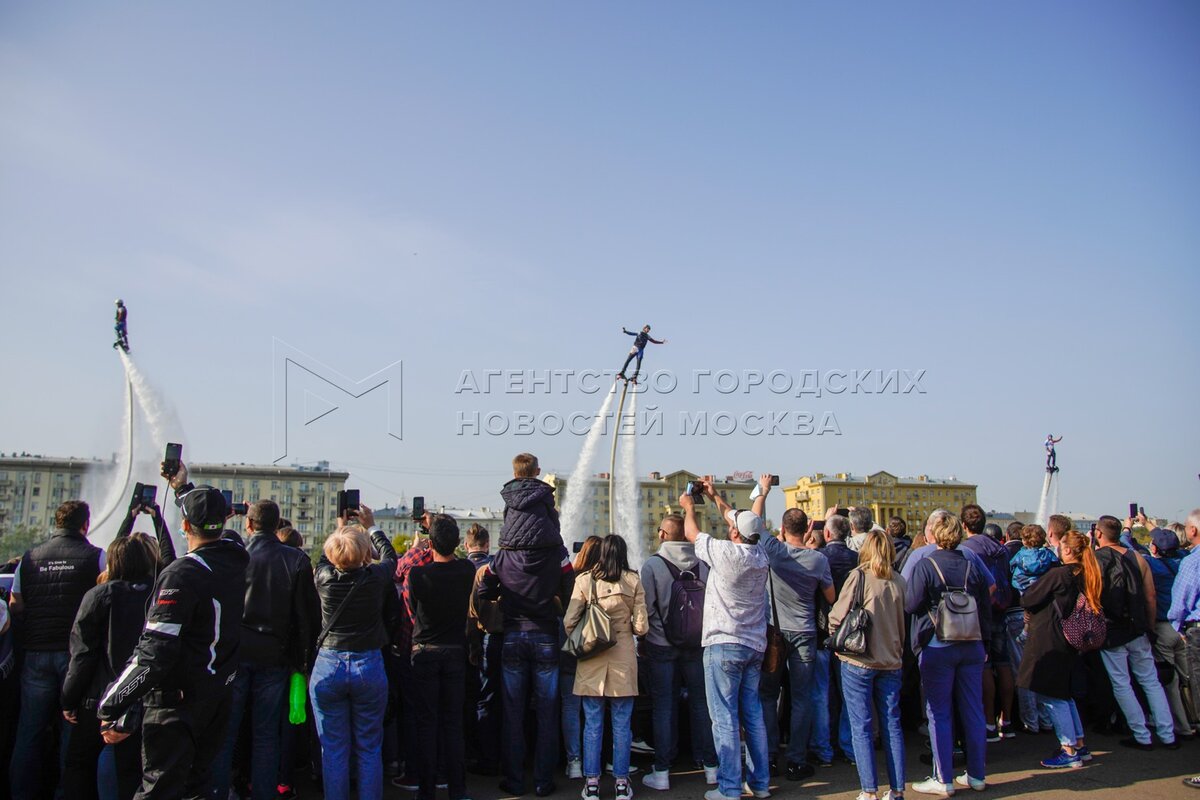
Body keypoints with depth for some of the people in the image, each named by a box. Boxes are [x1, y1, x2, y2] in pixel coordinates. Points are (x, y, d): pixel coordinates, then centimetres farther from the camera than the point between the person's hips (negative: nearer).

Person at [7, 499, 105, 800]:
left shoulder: (29, 558, 6)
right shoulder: (95, 556, -5)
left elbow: (15, 606, 6)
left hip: (36, 653, 3)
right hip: (76, 651, -3)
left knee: (29, 730, 13)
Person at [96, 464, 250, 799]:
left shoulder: (181, 574, -21)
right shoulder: (235, 558, -1)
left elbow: (153, 654, -24)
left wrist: (112, 710, -19)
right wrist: (182, 486, 34)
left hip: (177, 700, -7)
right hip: (218, 696, 7)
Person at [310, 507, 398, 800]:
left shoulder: (324, 578, -9)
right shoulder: (376, 577, -12)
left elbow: (324, 558, 15)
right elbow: (390, 556, 11)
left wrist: (339, 529, 28)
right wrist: (372, 527, 22)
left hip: (328, 666, 1)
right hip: (369, 666, -1)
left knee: (333, 750, 9)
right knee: (369, 749, 10)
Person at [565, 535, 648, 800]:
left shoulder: (584, 580, -3)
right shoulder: (633, 581, -3)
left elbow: (569, 622, -5)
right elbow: (641, 627, -4)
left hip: (591, 660, 0)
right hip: (623, 657, 0)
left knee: (592, 724, 9)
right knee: (621, 724, 9)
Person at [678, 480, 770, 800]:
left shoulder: (726, 553, -15)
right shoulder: (760, 556, 4)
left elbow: (692, 533, 0)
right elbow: (743, 522, 21)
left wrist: (689, 506, 19)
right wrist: (714, 496, 29)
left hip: (724, 645, -7)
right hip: (755, 645, 7)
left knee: (725, 718, -3)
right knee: (753, 714, 14)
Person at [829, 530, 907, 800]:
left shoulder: (859, 576, -12)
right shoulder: (898, 581, 0)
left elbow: (837, 616, -10)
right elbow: (902, 622, 11)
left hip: (858, 661, -4)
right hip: (890, 661, 4)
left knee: (861, 728, 2)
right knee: (892, 725, 11)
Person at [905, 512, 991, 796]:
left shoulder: (925, 565, -12)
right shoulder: (972, 565, 2)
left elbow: (911, 604, -14)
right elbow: (986, 605, 7)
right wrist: (984, 640, 17)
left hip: (937, 646, -5)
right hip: (972, 646, 5)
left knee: (939, 714, 3)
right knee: (973, 711, 13)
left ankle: (943, 780, 8)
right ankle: (977, 774, 22)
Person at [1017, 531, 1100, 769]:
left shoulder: (1057, 574, -18)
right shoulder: (1085, 576, 6)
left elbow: (1027, 600, -14)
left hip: (1048, 641, -9)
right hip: (1069, 642, 9)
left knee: (1050, 696, 0)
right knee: (1062, 694, 19)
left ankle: (1069, 752, 3)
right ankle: (1079, 745, 24)